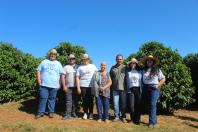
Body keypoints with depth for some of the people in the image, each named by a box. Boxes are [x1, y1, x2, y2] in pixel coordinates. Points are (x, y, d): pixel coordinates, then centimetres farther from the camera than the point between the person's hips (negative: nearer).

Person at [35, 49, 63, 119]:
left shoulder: (58, 63, 12)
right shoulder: (44, 62, 10)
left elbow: (62, 74, 9)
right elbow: (38, 71, 8)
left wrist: (60, 84, 3)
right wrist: (39, 80, -3)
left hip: (54, 85, 1)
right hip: (44, 84, -1)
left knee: (52, 99, 7)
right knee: (43, 98, -1)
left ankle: (51, 112, 17)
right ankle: (40, 112, 10)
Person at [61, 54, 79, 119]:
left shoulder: (78, 67, 8)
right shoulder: (66, 67, 5)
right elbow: (63, 77, 0)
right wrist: (64, 86, -7)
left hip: (76, 86, 2)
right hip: (68, 87, -2)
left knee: (75, 101, 8)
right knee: (68, 101, -2)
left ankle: (73, 113, 19)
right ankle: (67, 114, 2)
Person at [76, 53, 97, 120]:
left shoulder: (93, 66, 12)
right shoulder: (80, 67, 8)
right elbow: (77, 78, 3)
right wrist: (78, 87, -5)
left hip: (92, 86, 1)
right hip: (83, 86, 0)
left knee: (91, 100, 4)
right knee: (85, 100, 2)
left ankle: (90, 113, 16)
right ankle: (85, 113, 17)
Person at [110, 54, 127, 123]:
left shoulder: (125, 67, 3)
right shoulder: (113, 68, 9)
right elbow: (110, 78, 13)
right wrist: (111, 86, 8)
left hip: (123, 88, -1)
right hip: (115, 89, 2)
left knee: (123, 104, 8)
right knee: (115, 104, 5)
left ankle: (123, 117, 21)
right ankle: (116, 116, 20)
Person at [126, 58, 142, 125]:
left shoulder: (139, 72, 10)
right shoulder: (127, 72, 9)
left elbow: (141, 81, 7)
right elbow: (126, 81, 7)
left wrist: (141, 90, 0)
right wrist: (127, 90, 1)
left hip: (138, 89, 0)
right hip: (130, 90, 0)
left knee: (138, 105, 1)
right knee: (131, 105, -3)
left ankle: (137, 119, 15)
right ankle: (133, 119, 16)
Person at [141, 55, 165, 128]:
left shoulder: (157, 70, 3)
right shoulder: (144, 70, 10)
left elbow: (163, 79, 3)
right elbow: (142, 79, 15)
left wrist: (158, 85, -9)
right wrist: (142, 87, 1)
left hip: (154, 88, -4)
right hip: (146, 88, 4)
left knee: (153, 104, -11)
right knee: (148, 105, 8)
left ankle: (152, 122, -5)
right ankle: (154, 120, 22)